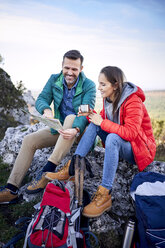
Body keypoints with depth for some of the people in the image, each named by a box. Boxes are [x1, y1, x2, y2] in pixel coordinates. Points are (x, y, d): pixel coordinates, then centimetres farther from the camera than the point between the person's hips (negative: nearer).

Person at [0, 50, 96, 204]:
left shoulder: (89, 86, -13)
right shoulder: (54, 80, 0)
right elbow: (41, 99, -7)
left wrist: (75, 130, -47)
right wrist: (46, 110, -34)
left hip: (80, 129, -4)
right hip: (60, 128, 5)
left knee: (71, 118, -38)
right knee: (29, 140, -14)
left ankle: (48, 170, -42)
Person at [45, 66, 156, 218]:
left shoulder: (133, 101, -22)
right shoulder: (108, 98, 1)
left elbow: (130, 133, -31)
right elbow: (103, 120, 9)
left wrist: (103, 122, -26)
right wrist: (90, 115, -12)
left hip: (139, 149, -7)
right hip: (116, 144, 7)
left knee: (113, 137, -37)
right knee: (94, 124, -12)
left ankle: (105, 195, -33)